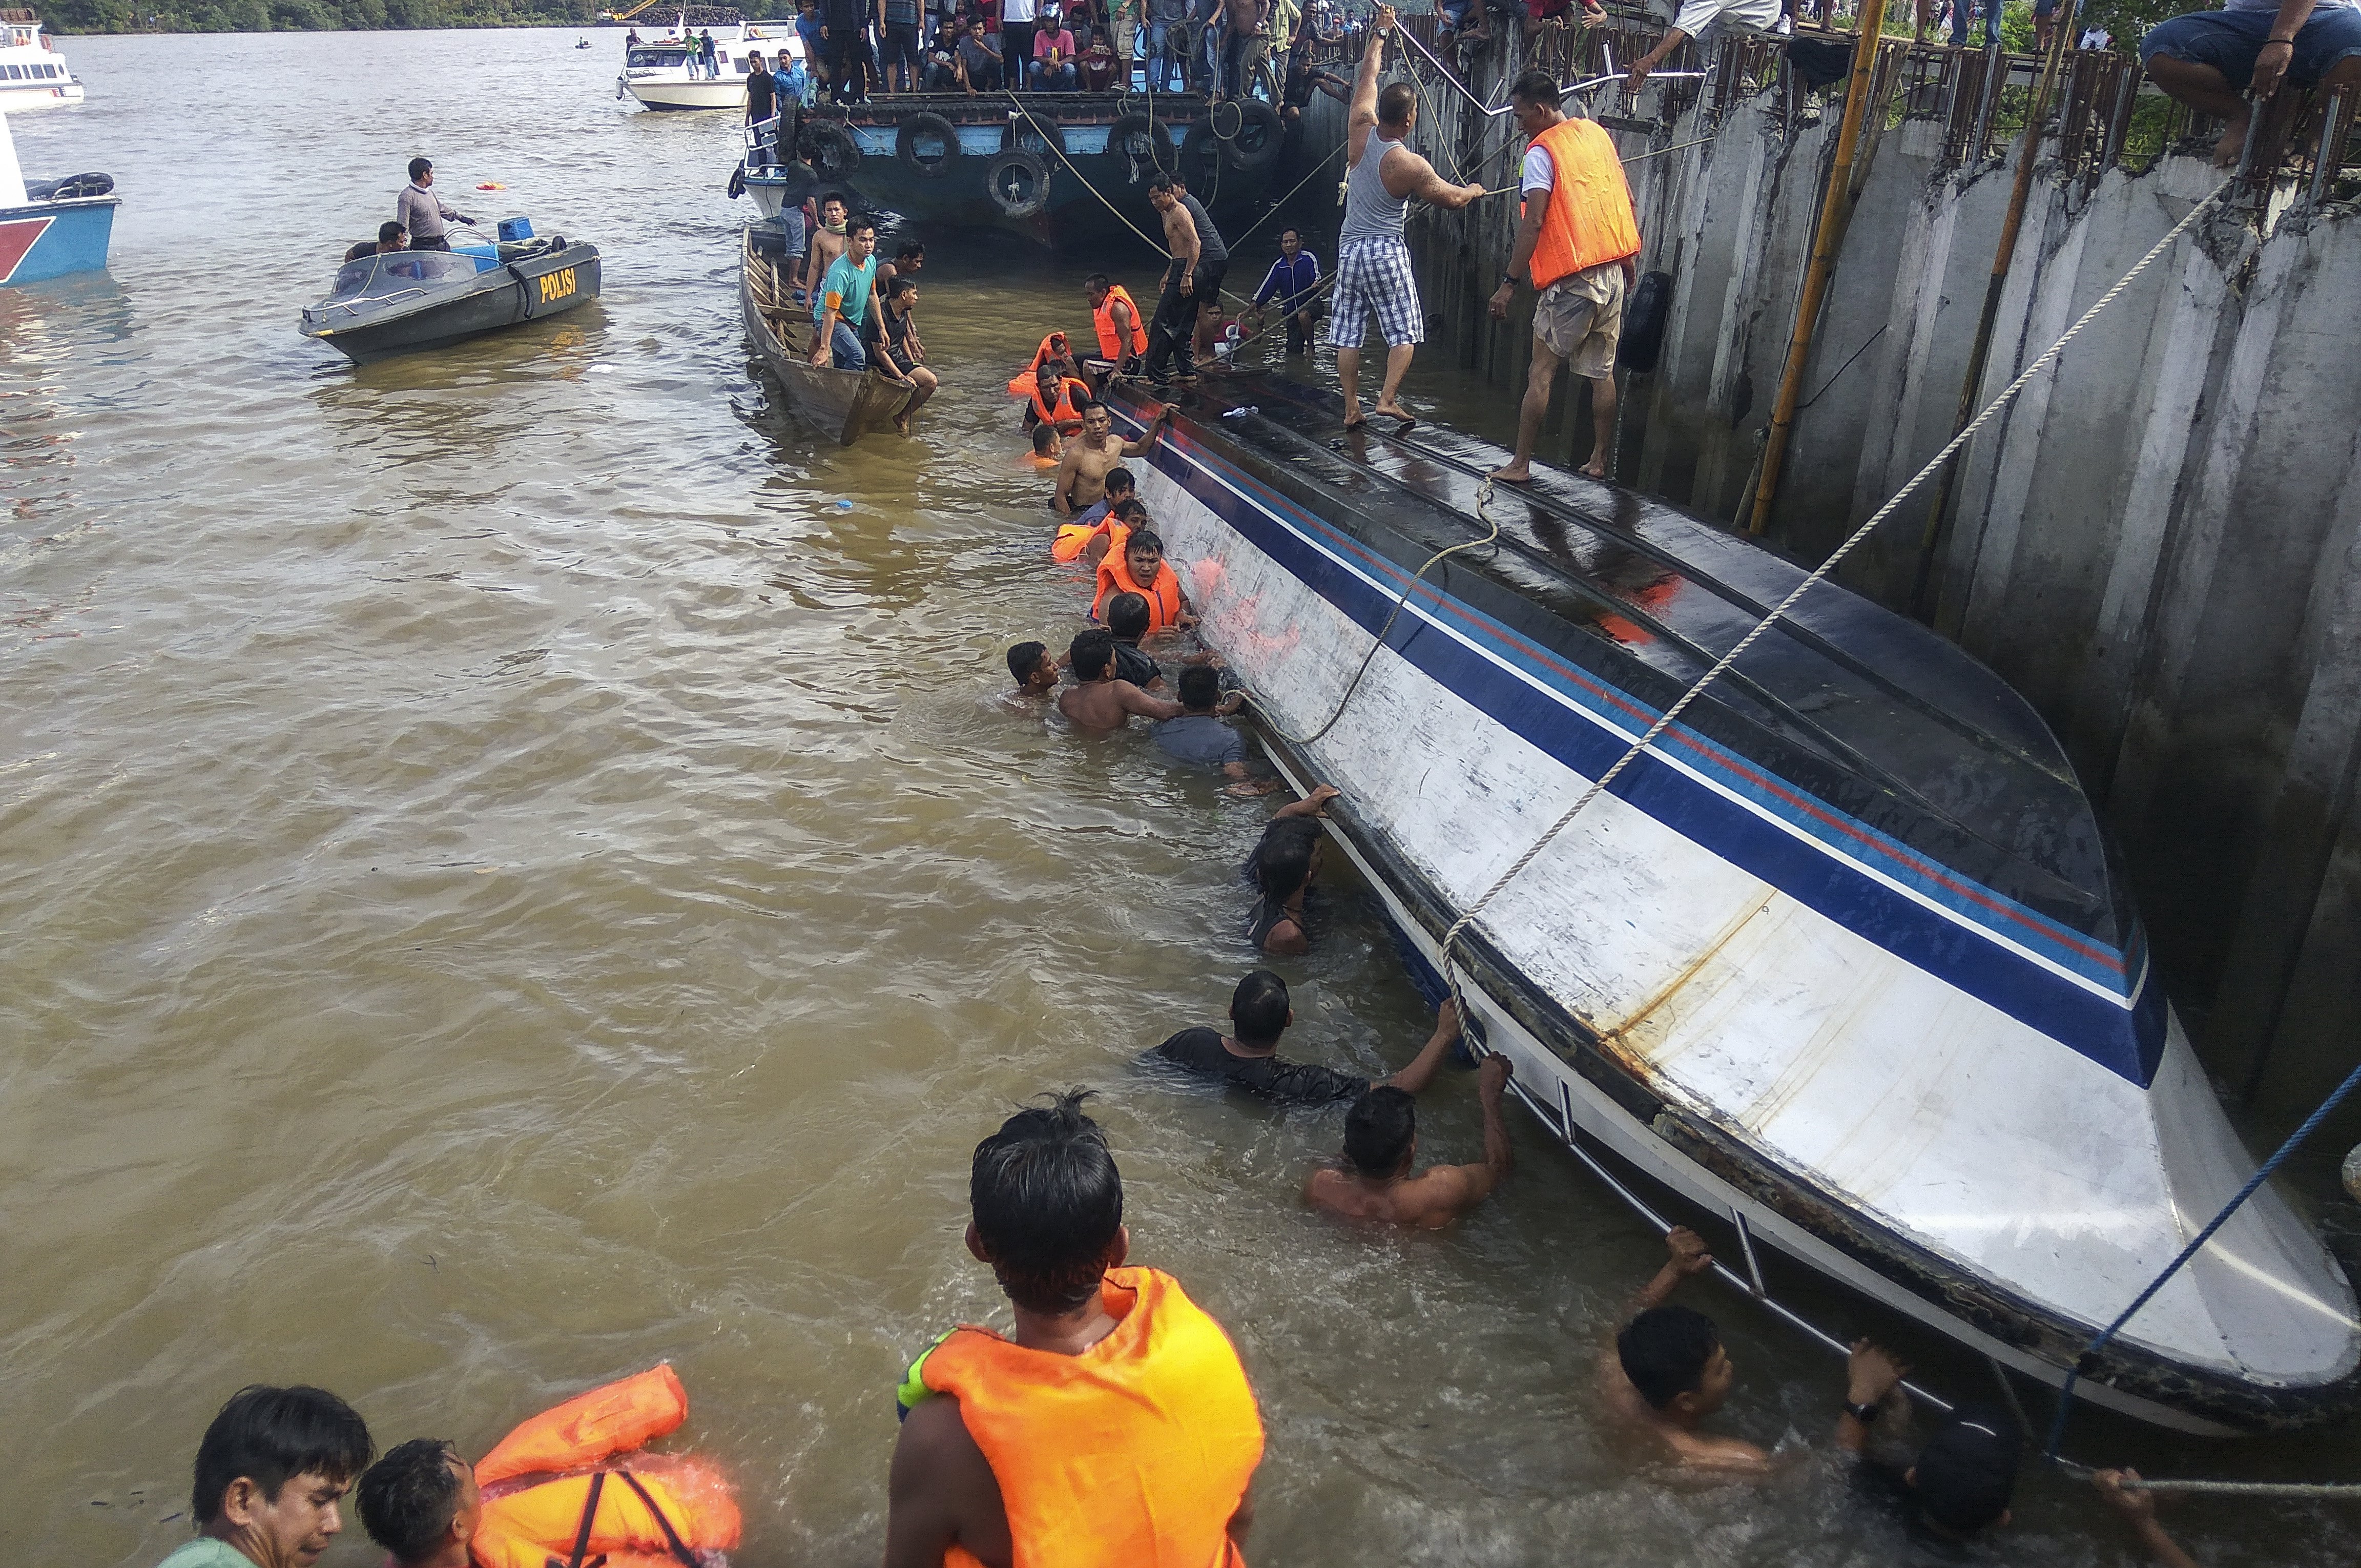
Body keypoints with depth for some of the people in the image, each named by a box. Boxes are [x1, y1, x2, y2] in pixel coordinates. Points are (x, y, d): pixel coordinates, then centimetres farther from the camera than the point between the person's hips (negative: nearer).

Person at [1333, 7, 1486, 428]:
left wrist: (1381, 32, 24)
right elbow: (1453, 198, 1)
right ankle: (1388, 398, -8)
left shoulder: (1361, 133, -3)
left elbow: (1367, 78, 13)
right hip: (1387, 252, -5)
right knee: (1405, 333, 4)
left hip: (1349, 248, 5)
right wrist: (1474, 190, 23)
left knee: (1348, 334, 7)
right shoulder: (1411, 166, -14)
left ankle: (1351, 408, 7)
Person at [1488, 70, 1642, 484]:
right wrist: (1629, 258, 26)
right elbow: (1627, 201, 17)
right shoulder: (1597, 134, 13)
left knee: (1542, 372, -1)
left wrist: (1509, 282, -17)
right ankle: (1599, 461, 17)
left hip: (1571, 279, -7)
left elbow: (1533, 222, -18)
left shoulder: (1541, 151, -10)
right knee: (1602, 372, 12)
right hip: (1613, 272, 7)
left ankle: (1520, 465, 0)